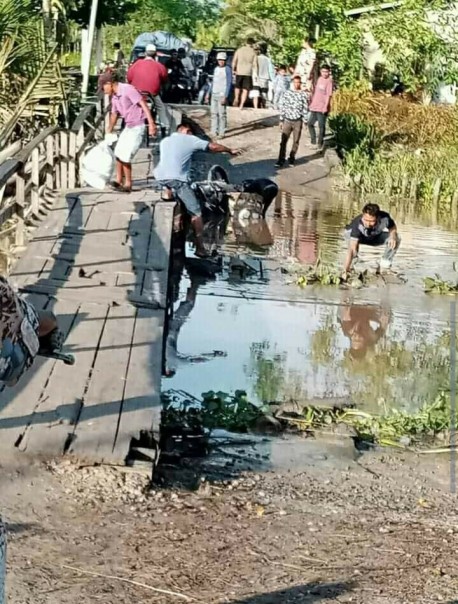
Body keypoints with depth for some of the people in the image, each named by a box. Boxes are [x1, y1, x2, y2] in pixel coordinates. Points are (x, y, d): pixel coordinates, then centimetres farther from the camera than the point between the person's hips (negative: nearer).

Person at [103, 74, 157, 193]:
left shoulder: (127, 89, -19)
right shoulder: (114, 97, 9)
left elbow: (143, 104, -24)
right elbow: (114, 115, 22)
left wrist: (151, 123, -31)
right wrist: (108, 133, 30)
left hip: (138, 127, -9)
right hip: (128, 127, 9)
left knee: (125, 156, -8)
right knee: (118, 153, 15)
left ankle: (128, 184, 4)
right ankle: (119, 180, 29)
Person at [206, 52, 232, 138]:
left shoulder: (227, 69, -8)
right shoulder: (216, 69, 13)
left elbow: (229, 84, -11)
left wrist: (225, 97, -17)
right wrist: (208, 93, 18)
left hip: (222, 95, -7)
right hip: (214, 94, 7)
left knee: (222, 114, -7)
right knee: (214, 114, 9)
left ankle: (221, 133, -5)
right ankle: (214, 132, 14)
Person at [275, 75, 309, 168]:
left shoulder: (303, 95, -3)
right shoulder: (287, 93, 2)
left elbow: (305, 109, 1)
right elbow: (282, 107, 6)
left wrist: (305, 121, -2)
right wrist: (281, 120, 6)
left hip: (298, 121, -1)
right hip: (287, 120, 1)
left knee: (296, 141, 7)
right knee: (283, 141, -4)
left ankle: (292, 158, 20)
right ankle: (281, 160, -1)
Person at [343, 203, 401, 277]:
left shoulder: (384, 218, -35)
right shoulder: (357, 224, -43)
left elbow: (393, 228, -11)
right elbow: (352, 248, -49)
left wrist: (393, 236, -36)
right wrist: (345, 271, -56)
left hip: (376, 236, 3)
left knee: (396, 239, -21)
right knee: (354, 240, -38)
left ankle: (385, 266, -1)